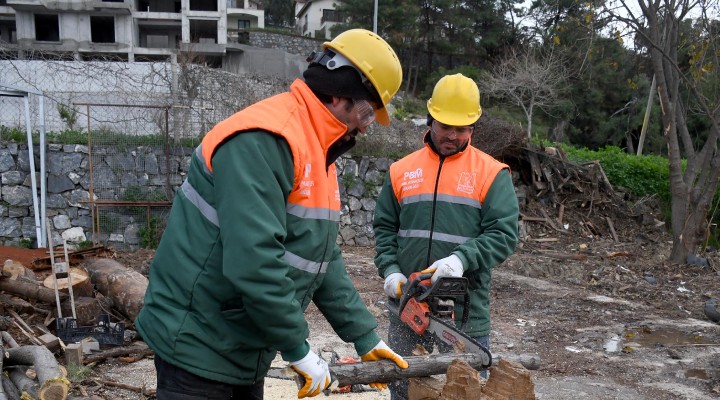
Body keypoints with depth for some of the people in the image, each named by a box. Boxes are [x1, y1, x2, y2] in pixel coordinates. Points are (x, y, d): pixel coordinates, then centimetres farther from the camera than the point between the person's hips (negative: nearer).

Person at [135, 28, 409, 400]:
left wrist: (366, 337, 9)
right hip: (197, 345, -9)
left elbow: (323, 259, 11)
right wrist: (299, 351, -20)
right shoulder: (263, 139, -23)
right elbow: (253, 261, -30)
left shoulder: (318, 156, 9)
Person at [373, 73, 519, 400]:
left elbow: (504, 234, -10)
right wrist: (390, 269, -6)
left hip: (465, 306, -3)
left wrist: (462, 259, -24)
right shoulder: (401, 171, 7)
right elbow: (384, 228, 9)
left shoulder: (491, 173, -3)